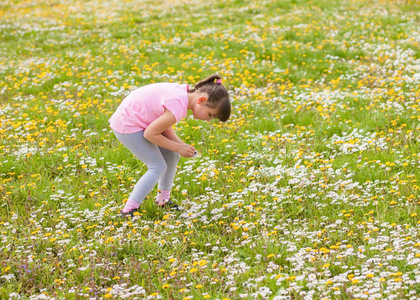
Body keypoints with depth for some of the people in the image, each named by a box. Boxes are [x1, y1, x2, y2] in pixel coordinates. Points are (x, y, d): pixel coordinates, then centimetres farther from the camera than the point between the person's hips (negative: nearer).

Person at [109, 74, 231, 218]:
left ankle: (163, 200, 28)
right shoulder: (178, 107, -32)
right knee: (158, 167, -8)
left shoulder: (185, 92, -4)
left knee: (172, 157, 13)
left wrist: (180, 144, -8)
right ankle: (128, 211, -4)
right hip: (126, 127, -10)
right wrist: (178, 147, -13)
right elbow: (150, 133, -23)